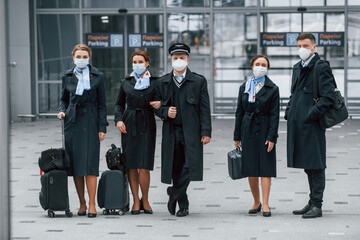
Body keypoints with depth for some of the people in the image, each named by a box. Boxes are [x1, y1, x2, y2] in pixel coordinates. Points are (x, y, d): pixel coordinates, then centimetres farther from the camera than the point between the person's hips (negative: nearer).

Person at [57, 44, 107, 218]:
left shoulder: (97, 77, 3)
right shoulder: (67, 77, 9)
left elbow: (102, 104, 3)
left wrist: (102, 128, -2)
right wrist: (62, 111, -2)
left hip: (90, 123, -2)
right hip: (72, 123, 2)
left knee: (90, 163, -9)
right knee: (75, 164, 1)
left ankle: (92, 204, -8)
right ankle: (82, 203, 8)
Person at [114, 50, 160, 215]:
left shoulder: (154, 82, 5)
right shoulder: (126, 82, 10)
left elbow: (161, 100, 12)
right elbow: (119, 103, 17)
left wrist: (159, 104, -11)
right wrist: (118, 120, 2)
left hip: (147, 125, -2)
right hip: (129, 125, 2)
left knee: (144, 167, -9)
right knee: (131, 165, 1)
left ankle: (145, 200, 8)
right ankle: (136, 201, 9)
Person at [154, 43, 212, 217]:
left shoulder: (199, 81, 4)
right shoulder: (162, 83, 11)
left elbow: (204, 109, 0)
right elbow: (157, 106, 15)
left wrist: (206, 132, -7)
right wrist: (166, 112, -8)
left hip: (191, 132, -2)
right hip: (171, 132, 2)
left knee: (190, 165, -14)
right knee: (176, 169, 4)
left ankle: (174, 193, 2)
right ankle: (183, 205, 15)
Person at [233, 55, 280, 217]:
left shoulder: (272, 89, -1)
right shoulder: (244, 88, 9)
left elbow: (274, 114, -4)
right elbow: (239, 112, 11)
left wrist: (272, 137, -12)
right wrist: (237, 136, 8)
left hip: (264, 130, -3)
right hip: (248, 130, 3)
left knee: (265, 167, -5)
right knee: (250, 169, 5)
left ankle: (265, 205, -4)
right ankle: (256, 202, 16)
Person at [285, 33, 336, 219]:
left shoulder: (322, 68, -9)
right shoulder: (297, 68, 16)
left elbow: (329, 97, -16)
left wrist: (311, 115, -19)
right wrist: (289, 113, 12)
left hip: (312, 126, -8)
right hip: (297, 125, 8)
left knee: (315, 165, -4)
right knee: (308, 165, 14)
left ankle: (316, 206, 0)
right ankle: (312, 203, 21)